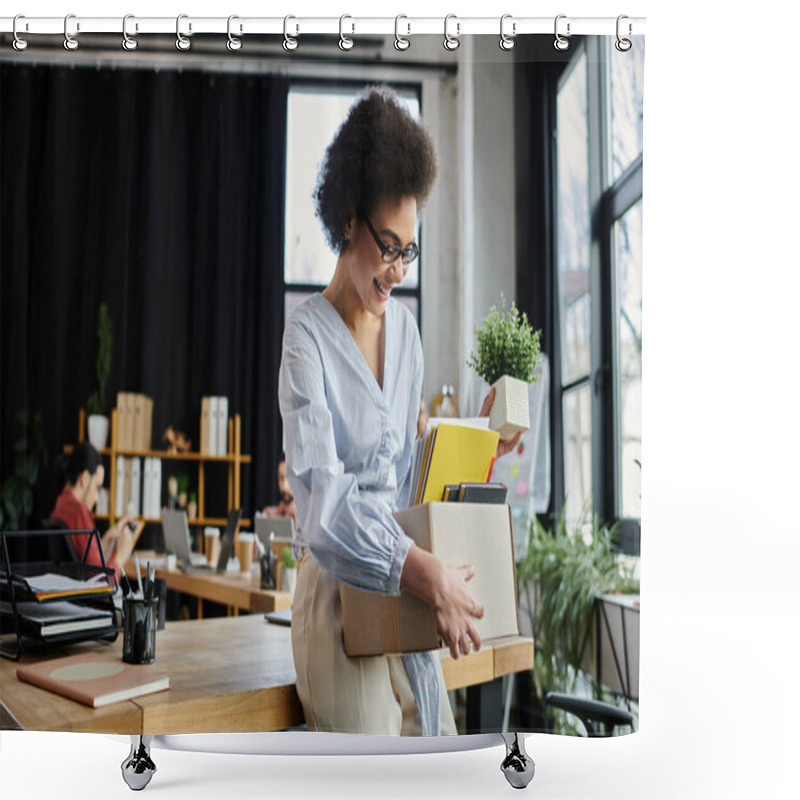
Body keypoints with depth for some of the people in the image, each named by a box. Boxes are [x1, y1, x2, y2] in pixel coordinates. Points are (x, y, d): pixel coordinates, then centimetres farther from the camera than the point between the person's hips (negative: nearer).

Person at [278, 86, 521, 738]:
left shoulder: (405, 326, 12)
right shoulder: (308, 338, -10)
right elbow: (323, 500, -21)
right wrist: (426, 573, -28)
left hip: (409, 607, 6)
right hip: (340, 593, -6)